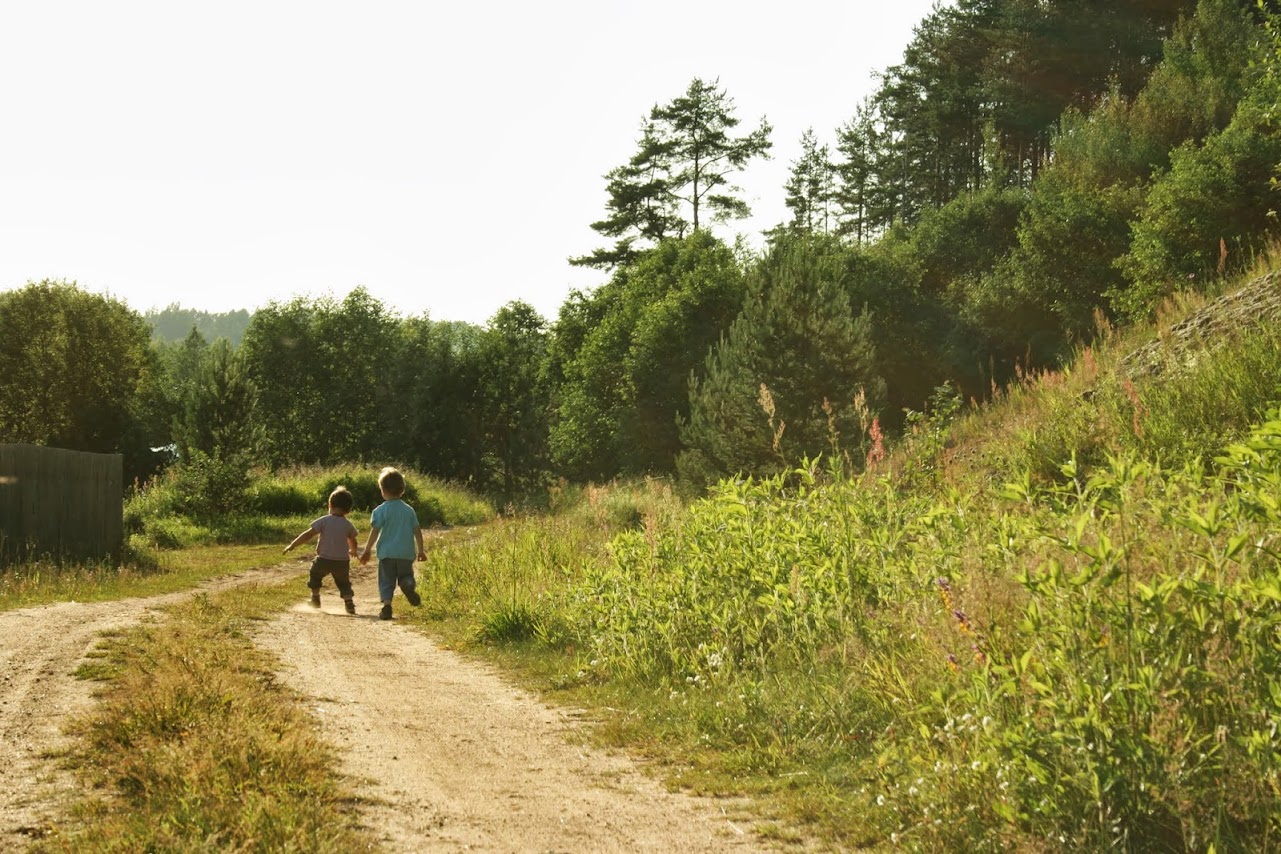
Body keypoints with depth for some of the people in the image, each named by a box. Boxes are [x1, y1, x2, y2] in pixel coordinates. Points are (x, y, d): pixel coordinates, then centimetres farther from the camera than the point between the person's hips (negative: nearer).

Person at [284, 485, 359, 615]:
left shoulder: (324, 521, -9)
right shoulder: (348, 525, 1)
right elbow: (353, 542, 14)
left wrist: (292, 545, -4)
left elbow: (308, 535, -11)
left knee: (315, 574, 26)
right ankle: (349, 604, -2)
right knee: (344, 583, 15)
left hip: (324, 559, -2)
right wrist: (353, 551, 38)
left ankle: (315, 598, 30)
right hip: (342, 561, 2)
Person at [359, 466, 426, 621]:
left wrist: (367, 550, -1)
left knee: (386, 580, 6)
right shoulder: (409, 510, 5)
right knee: (405, 575, 15)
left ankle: (386, 605, -7)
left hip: (387, 553, -2)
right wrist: (421, 550, 12)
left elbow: (375, 532, -8)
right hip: (406, 553, 2)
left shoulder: (380, 510, -6)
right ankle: (409, 585, -18)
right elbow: (417, 531, 5)